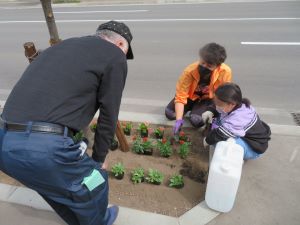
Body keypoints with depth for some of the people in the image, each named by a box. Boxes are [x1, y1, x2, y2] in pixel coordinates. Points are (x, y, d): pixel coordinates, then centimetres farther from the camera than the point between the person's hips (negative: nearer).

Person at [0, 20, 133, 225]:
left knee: (57, 184, 31)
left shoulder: (65, 45, 24)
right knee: (93, 184, 21)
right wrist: (99, 158, 18)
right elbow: (109, 115, 3)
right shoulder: (115, 56, 4)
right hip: (44, 146, -8)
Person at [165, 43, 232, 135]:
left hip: (208, 98, -1)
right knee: (169, 113, -12)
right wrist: (179, 120, -39)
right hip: (191, 95, 2)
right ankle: (192, 107, 13)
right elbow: (180, 96, -30)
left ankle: (208, 113, 9)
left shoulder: (225, 72, -30)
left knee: (196, 121, -26)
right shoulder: (189, 71, -33)